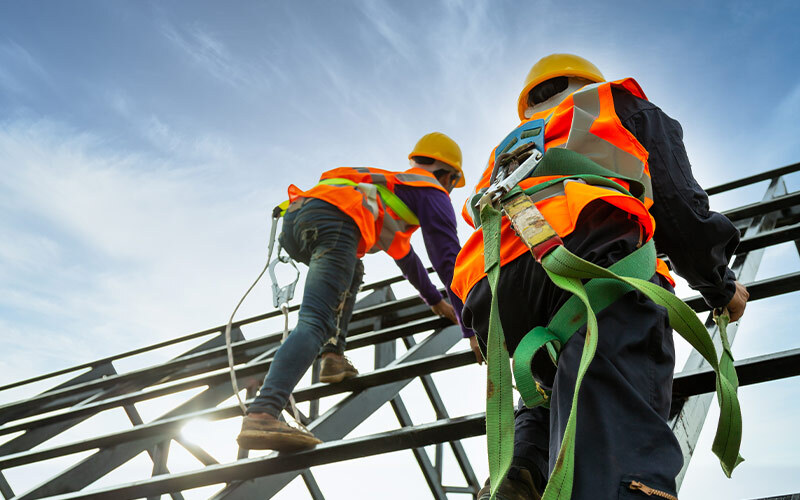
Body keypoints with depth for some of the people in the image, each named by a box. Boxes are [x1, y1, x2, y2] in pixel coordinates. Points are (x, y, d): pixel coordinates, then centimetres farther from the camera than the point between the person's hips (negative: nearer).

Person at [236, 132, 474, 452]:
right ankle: (261, 415, -36)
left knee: (351, 272, 34)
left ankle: (333, 357, 15)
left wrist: (434, 299, 62)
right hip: (332, 220, -8)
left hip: (294, 214, 8)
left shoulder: (393, 184, 43)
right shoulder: (433, 192, 20)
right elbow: (449, 260, 11)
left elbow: (403, 253, 54)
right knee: (315, 323, -19)